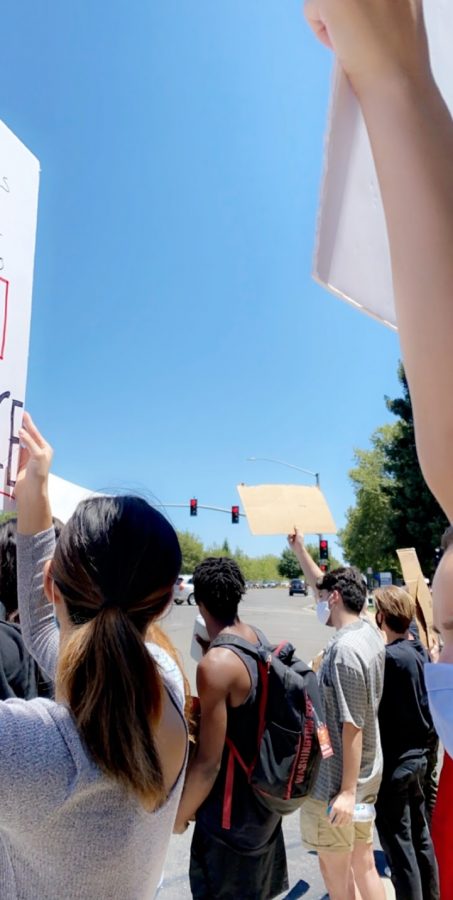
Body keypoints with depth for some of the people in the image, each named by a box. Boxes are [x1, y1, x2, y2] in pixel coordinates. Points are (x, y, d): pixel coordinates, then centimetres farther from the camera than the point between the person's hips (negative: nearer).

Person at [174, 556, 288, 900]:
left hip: (231, 813, -7)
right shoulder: (261, 640, -5)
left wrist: (181, 814, -10)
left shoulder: (216, 664, -29)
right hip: (264, 798, 8)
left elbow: (208, 762, -24)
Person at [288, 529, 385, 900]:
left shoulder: (344, 649, -27)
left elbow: (352, 727, -25)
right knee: (363, 862, 20)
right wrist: (301, 551, 17)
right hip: (365, 776, 8)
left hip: (335, 783, -8)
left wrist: (347, 790, -19)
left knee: (335, 867, 13)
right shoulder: (369, 631, -1)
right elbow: (326, 586, 12)